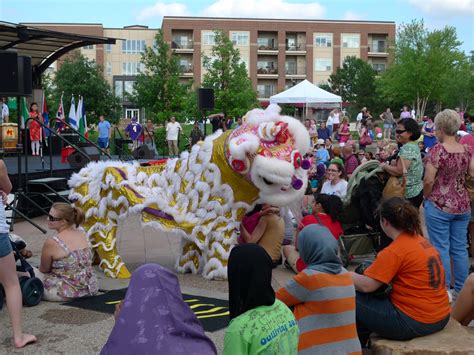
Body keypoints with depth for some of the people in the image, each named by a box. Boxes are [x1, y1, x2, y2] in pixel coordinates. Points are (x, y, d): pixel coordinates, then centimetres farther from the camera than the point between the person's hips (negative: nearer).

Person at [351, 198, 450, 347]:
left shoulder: (395, 251, -19)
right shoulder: (422, 241, 6)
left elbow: (366, 286, -19)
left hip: (415, 323, -9)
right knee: (375, 297, 23)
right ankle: (362, 344, 31)